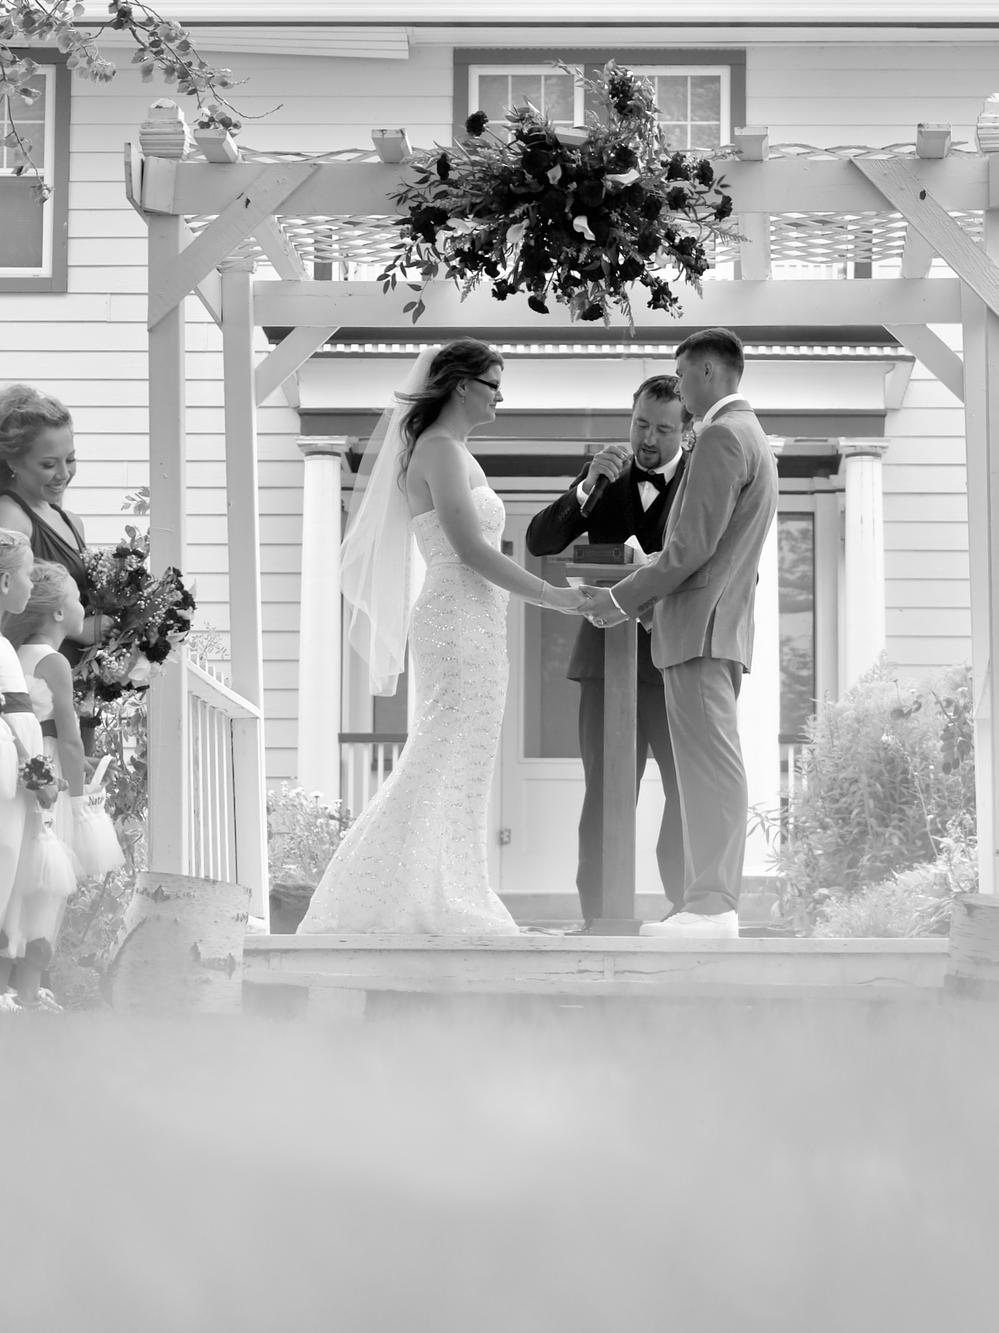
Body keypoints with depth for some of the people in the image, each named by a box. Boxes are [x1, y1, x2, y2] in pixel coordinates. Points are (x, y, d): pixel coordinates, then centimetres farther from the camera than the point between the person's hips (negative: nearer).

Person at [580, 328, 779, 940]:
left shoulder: (722, 436, -11)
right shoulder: (753, 438, 22)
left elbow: (693, 546, -17)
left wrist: (622, 600, -8)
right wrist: (645, 602, 19)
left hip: (701, 625, -10)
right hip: (722, 626, 10)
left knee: (711, 762, -13)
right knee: (710, 764, 8)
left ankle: (712, 906, -17)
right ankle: (712, 898, 7)